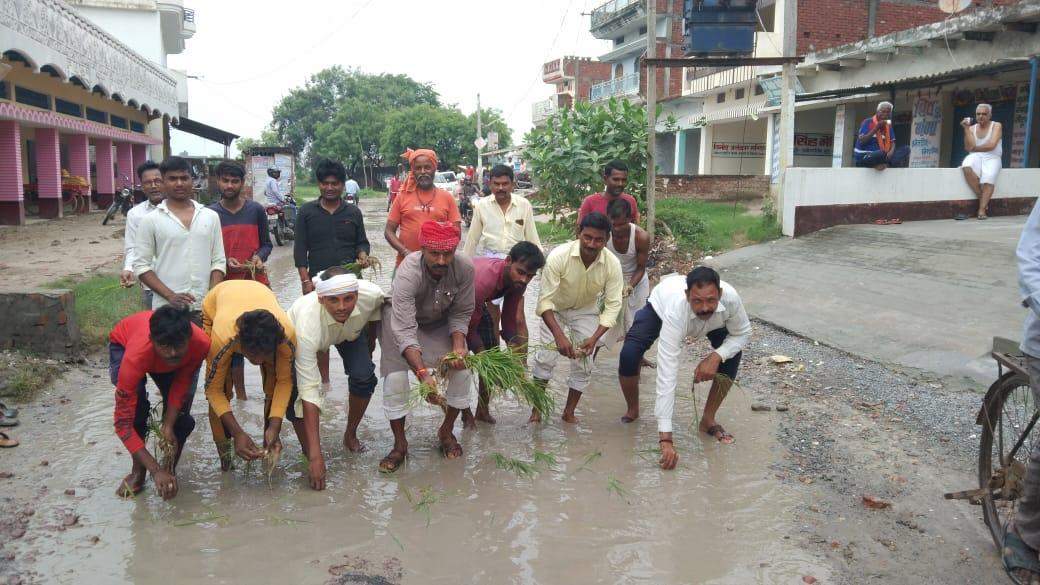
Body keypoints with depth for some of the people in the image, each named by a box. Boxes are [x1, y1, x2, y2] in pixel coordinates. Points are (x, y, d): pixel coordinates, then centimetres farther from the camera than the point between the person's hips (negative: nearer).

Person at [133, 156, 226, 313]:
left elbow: (218, 262, 8)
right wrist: (170, 296, -12)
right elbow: (141, 266, -1)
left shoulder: (211, 217, 8)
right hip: (167, 310, -2)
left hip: (204, 308, 2)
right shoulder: (151, 220, 1)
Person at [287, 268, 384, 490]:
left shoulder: (372, 293, -37)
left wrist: (371, 339, 11)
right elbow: (309, 391, -44)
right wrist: (315, 455, -46)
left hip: (351, 331, 3)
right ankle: (307, 451, 2)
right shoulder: (308, 322, -45)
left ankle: (351, 434, 8)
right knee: (294, 390, -23)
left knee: (364, 377, -20)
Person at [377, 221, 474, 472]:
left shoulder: (465, 268, -28)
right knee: (395, 377, -17)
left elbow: (461, 314, -14)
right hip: (402, 319, -3)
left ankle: (447, 431, 13)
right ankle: (400, 444, 1)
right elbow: (405, 332, -43)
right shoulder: (407, 273, -39)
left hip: (441, 322, 3)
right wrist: (423, 374, -53)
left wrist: (458, 346, -32)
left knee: (461, 369, -10)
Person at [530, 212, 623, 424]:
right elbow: (545, 299, -32)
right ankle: (536, 408, 10)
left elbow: (613, 305, -21)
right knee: (545, 357, -9)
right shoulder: (559, 256, -35)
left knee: (584, 362, -1)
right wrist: (559, 336, -43)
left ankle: (569, 412, 18)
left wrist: (595, 338, -33)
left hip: (586, 311, 2)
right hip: (555, 308, -2)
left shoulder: (612, 264, -27)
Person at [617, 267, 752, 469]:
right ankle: (632, 410, 7)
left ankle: (708, 420, 2)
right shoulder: (675, 312, -47)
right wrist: (666, 439, -51)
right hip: (660, 305, -3)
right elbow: (667, 376, -49)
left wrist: (717, 355, -38)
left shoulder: (730, 297, -39)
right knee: (629, 355, -25)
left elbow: (743, 333, -16)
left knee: (732, 353, -19)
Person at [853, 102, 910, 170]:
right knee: (881, 154, -40)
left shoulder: (888, 125, 13)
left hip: (881, 156, 6)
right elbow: (861, 141, -15)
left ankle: (886, 164, -26)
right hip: (864, 156, -6)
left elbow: (892, 143, 8)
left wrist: (891, 152, -15)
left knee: (906, 149, -9)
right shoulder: (868, 122, -5)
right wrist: (876, 128, -17)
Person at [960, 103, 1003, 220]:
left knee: (989, 177, -33)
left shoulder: (996, 126, 3)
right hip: (976, 157, 2)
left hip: (992, 158, -2)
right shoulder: (972, 128, 11)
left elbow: (991, 145, -11)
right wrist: (966, 129, -8)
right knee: (966, 168, -34)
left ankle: (982, 210, -35)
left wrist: (975, 148, -2)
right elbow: (968, 147, -5)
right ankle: (981, 197, -19)